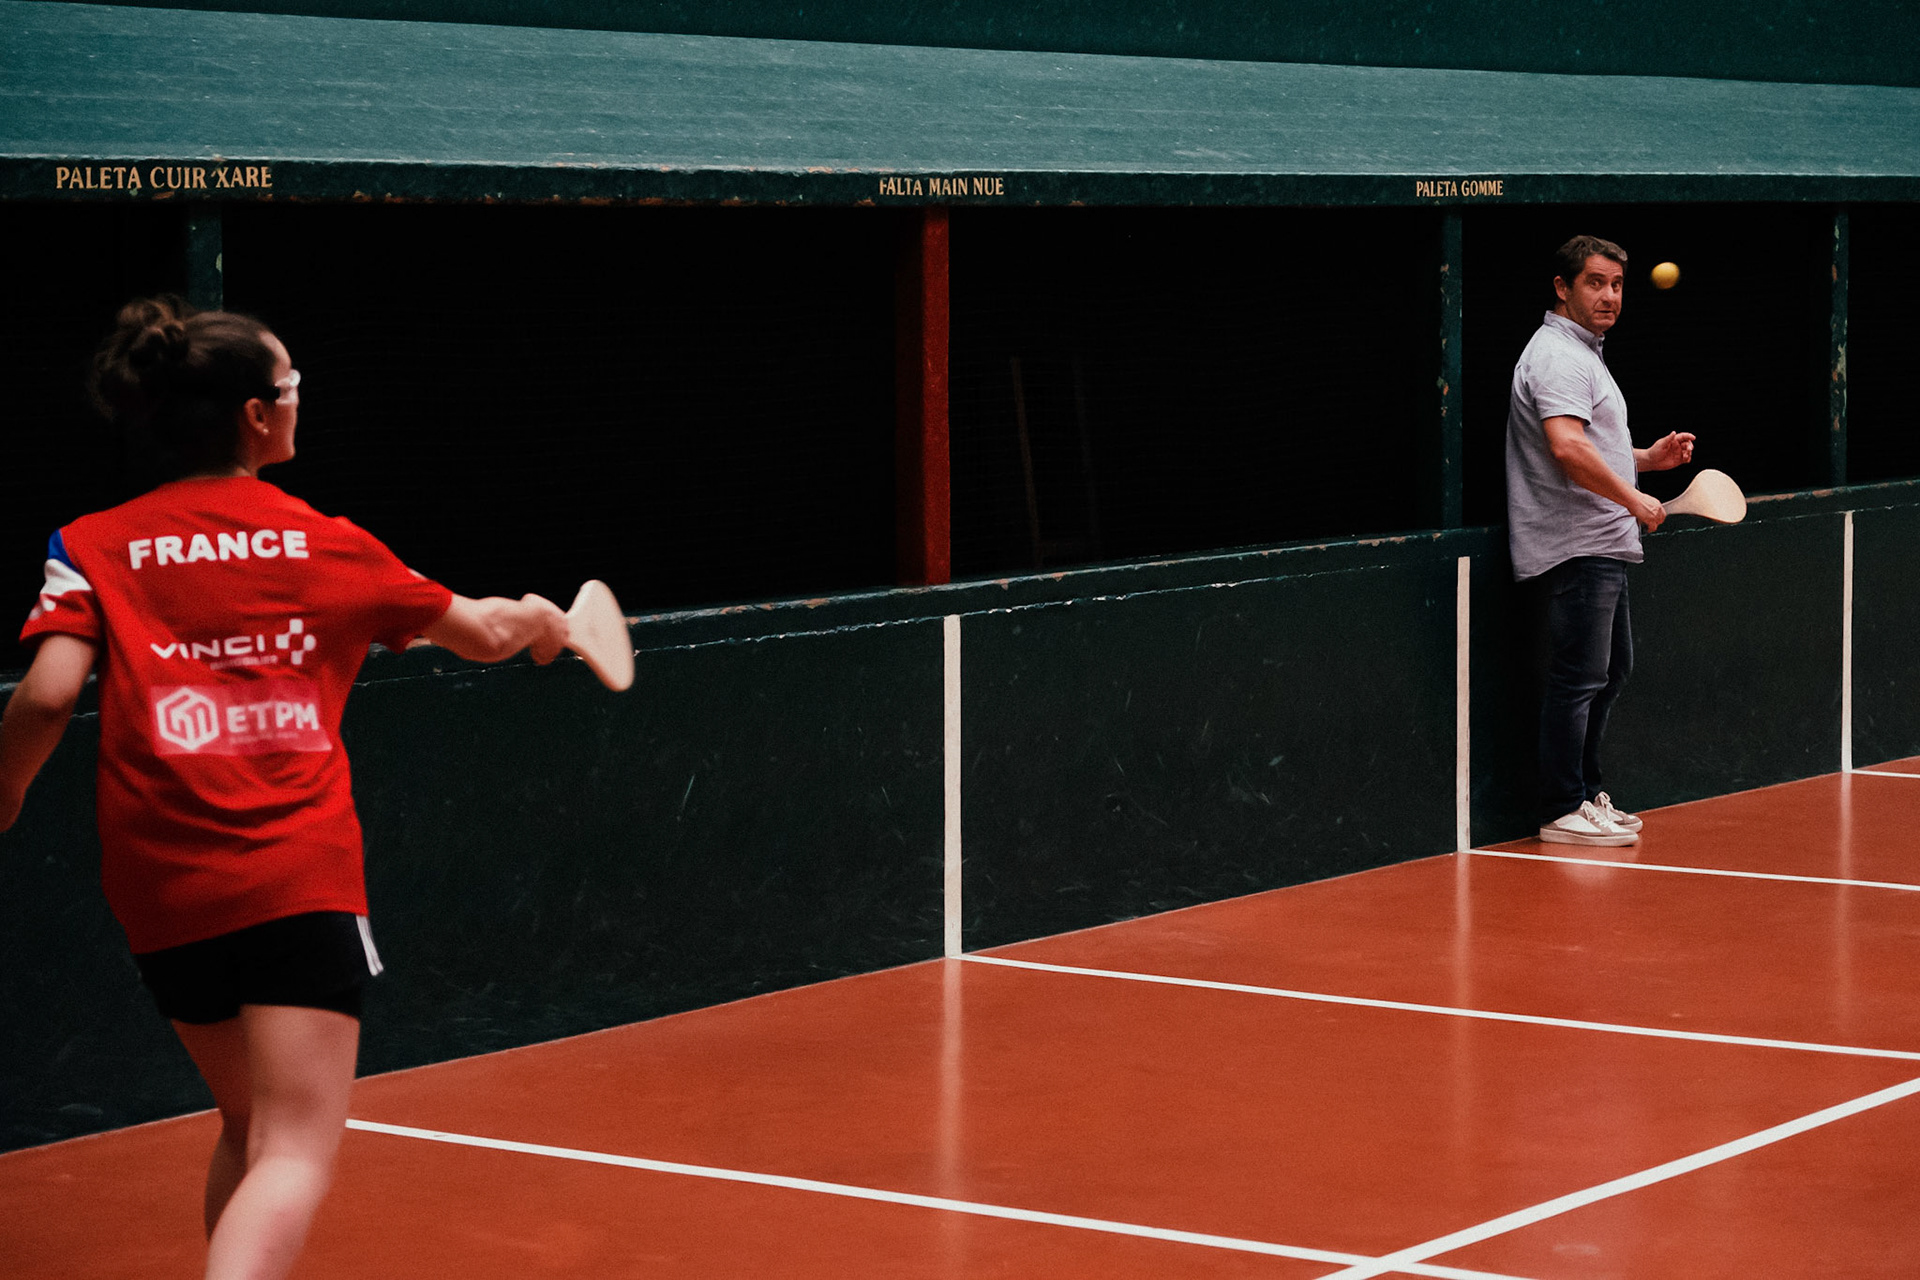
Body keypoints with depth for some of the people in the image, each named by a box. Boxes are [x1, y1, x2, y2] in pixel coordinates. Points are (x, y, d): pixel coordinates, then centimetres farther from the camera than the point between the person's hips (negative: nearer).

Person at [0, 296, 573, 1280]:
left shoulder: (93, 548, 3)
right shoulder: (327, 545, 5)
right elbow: (482, 632, 17)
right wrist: (539, 618, 39)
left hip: (162, 894, 3)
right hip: (299, 882, -3)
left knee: (248, 1128, 22)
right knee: (296, 1150, -8)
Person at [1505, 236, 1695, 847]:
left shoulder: (1585, 354, 21)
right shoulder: (1558, 356, -15)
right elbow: (1567, 449, -28)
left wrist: (1649, 457, 17)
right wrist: (1634, 499, -21)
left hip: (1602, 546, 11)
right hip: (1574, 547, -11)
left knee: (1612, 669, 17)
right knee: (1578, 677, -9)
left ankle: (1587, 793, 25)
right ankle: (1563, 812, -5)